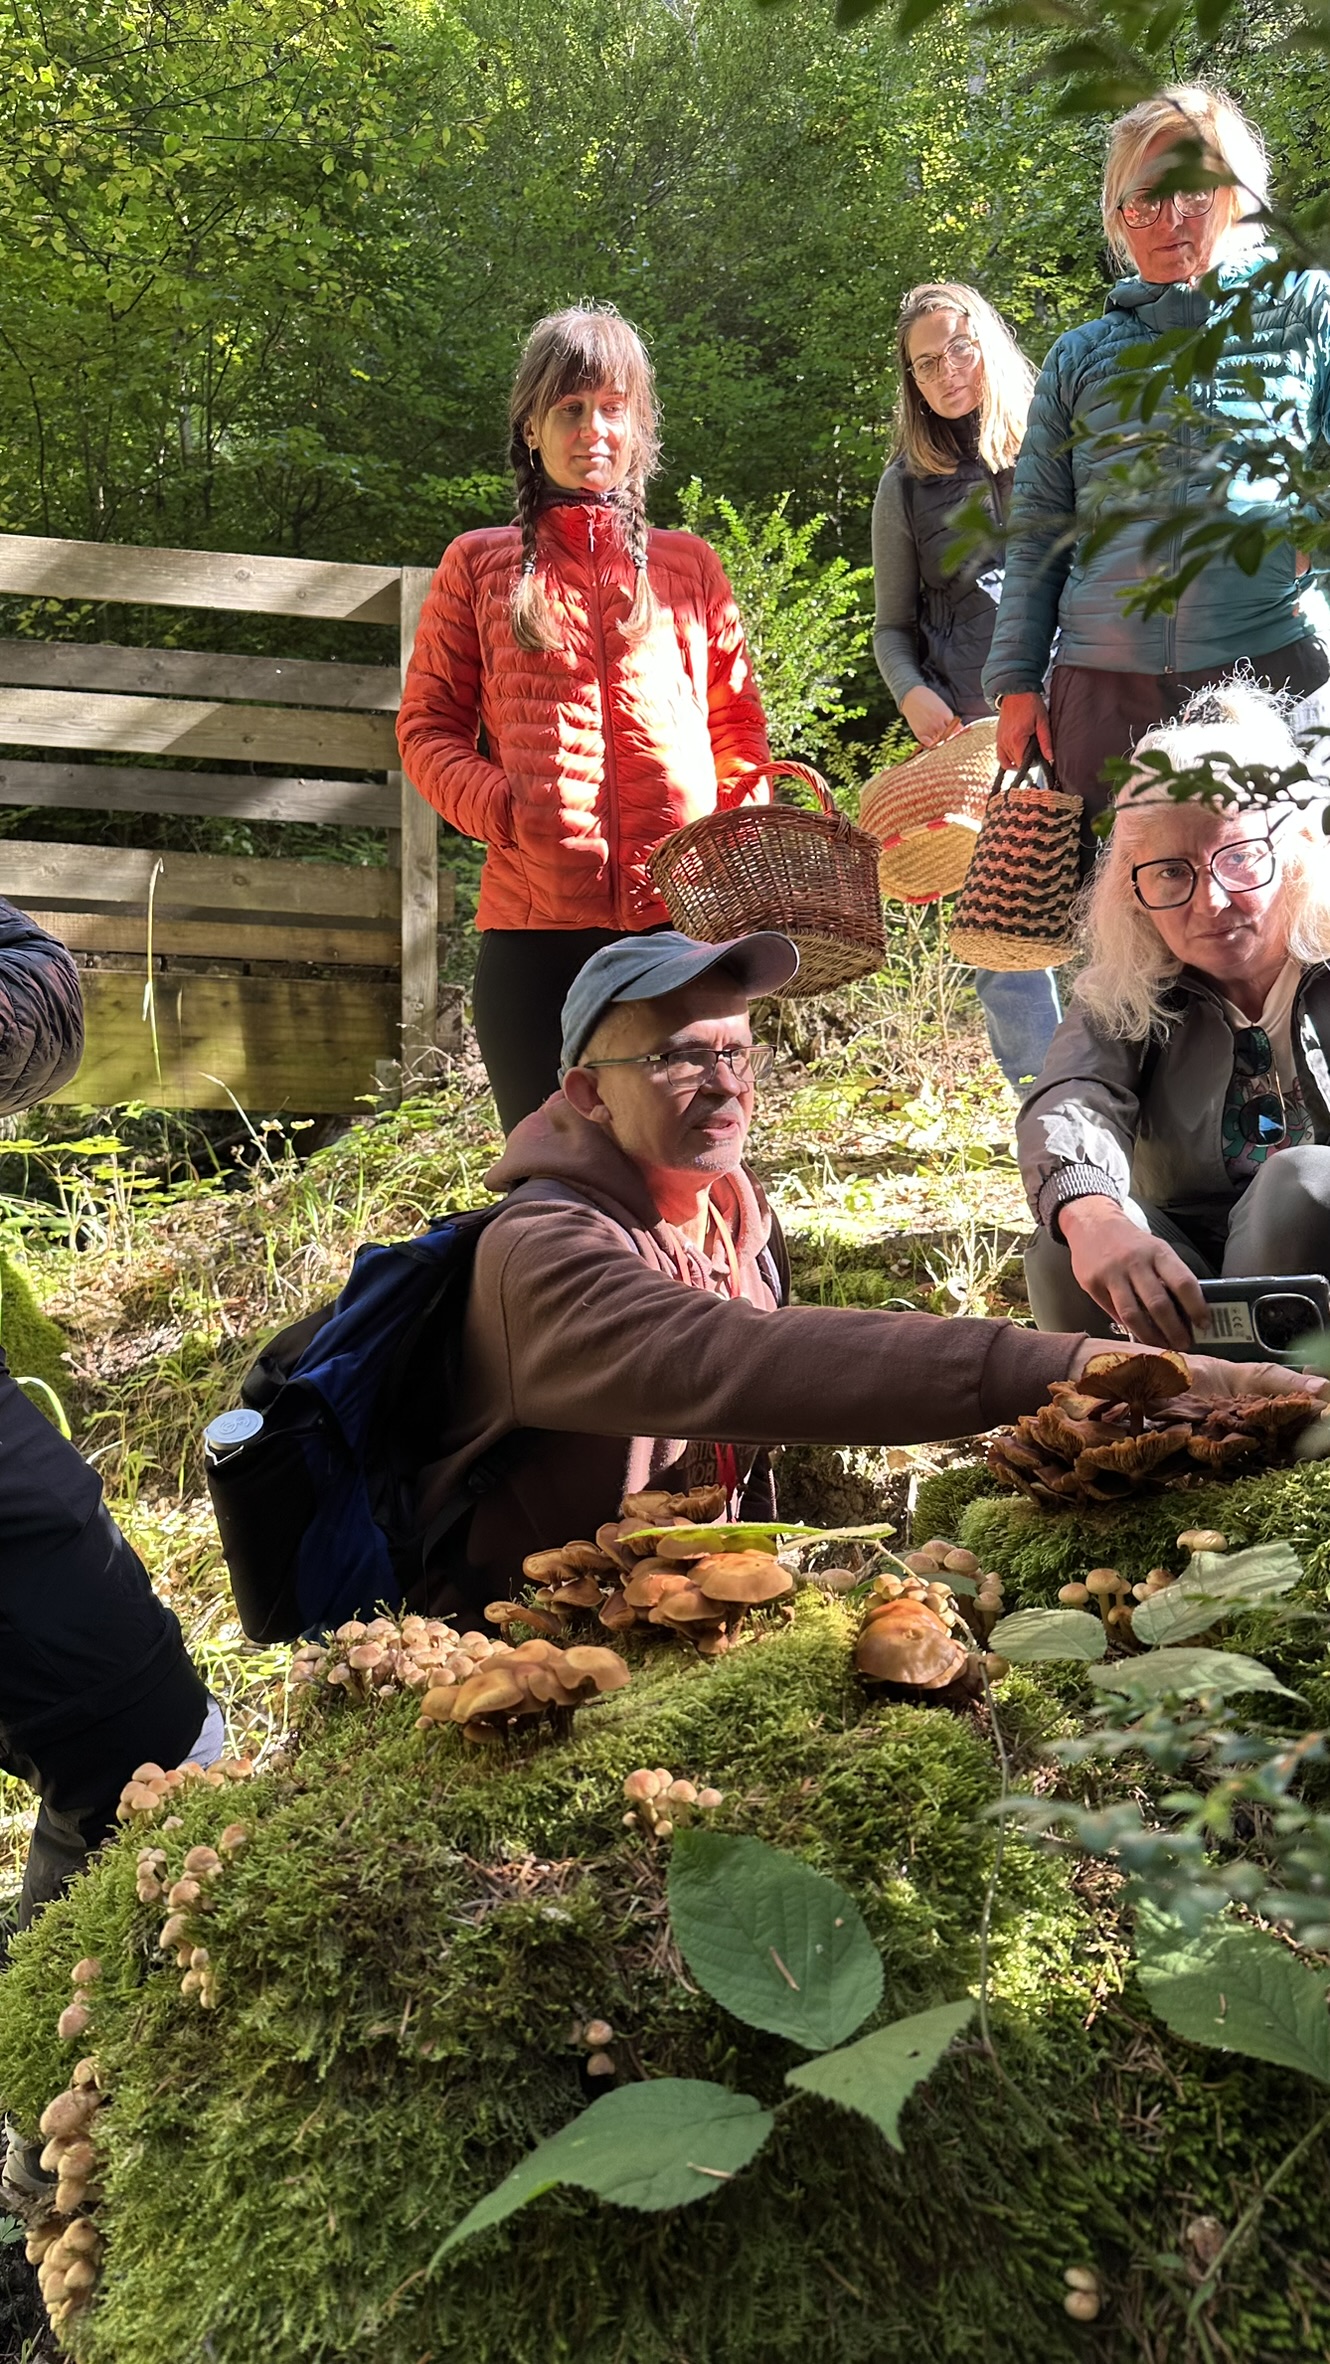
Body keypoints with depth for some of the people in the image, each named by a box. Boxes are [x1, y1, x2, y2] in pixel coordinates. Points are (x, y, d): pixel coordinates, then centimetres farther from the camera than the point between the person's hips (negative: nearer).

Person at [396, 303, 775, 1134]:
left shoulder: (689, 565, 17)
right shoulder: (478, 565, 14)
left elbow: (738, 721, 19)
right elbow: (428, 725, 11)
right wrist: (495, 805, -8)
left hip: (684, 916, 1)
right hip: (535, 923, 0)